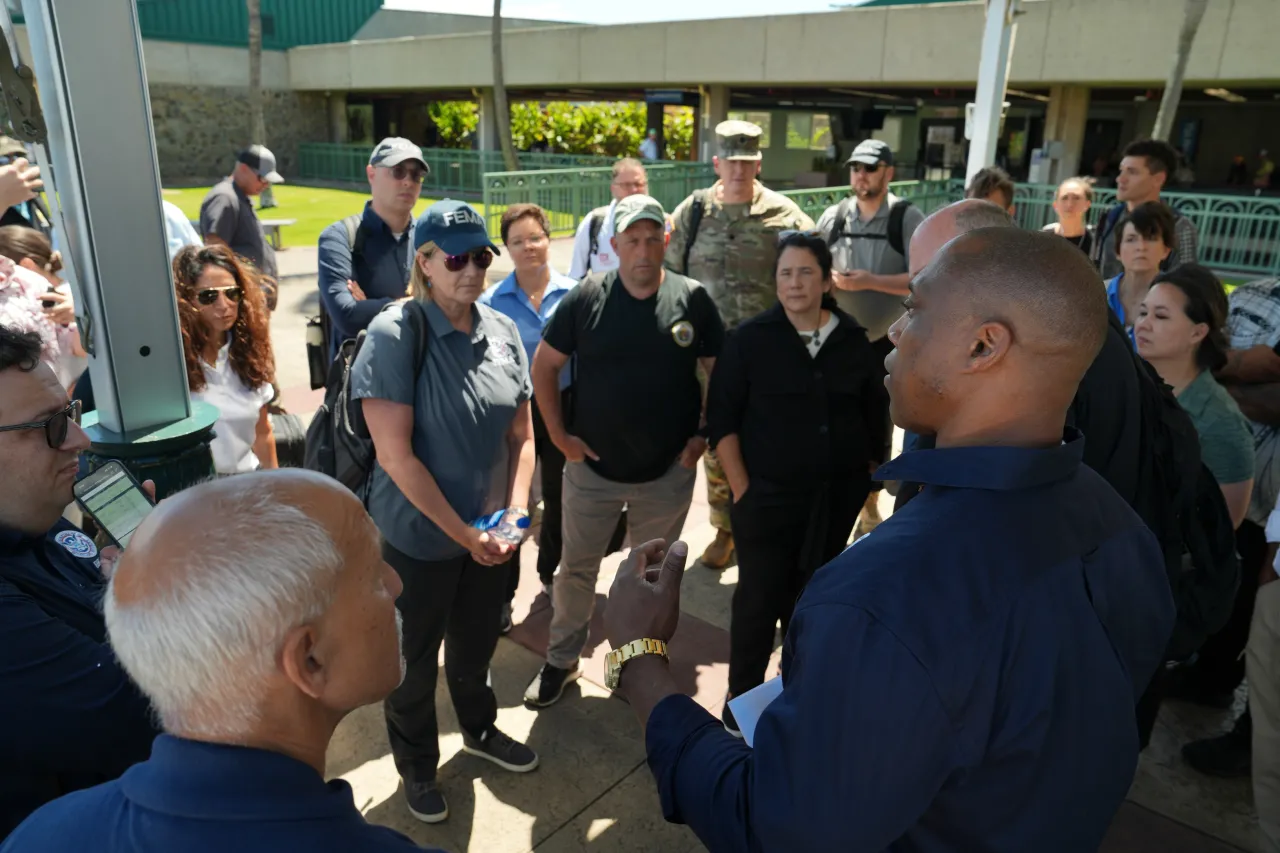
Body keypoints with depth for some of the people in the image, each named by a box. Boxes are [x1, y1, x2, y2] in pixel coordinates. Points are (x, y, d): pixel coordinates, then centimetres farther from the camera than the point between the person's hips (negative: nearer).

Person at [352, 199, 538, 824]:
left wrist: (514, 511, -9)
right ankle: (417, 766, 41)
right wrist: (463, 532, -19)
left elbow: (521, 434, 4)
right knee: (413, 657, 16)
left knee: (477, 642, 24)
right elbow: (396, 456, -21)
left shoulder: (502, 331, -2)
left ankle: (480, 730, 52)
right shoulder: (393, 336, -18)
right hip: (418, 535, -4)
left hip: (488, 532, 5)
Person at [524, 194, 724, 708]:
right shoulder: (587, 298, -7)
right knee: (577, 567, 13)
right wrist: (558, 434, -4)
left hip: (668, 471, 1)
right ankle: (561, 660, 34)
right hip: (593, 466, 0)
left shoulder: (692, 299, -6)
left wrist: (704, 434, -4)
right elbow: (544, 364, 0)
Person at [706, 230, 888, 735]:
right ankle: (740, 703, 21)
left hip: (836, 499, 3)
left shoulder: (855, 342, 1)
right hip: (766, 496, -3)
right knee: (758, 600, 2)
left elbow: (875, 420, 10)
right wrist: (741, 489, -11)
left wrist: (866, 481, 8)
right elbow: (722, 420, -7)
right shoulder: (750, 339, -7)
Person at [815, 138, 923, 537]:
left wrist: (870, 281, -23)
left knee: (878, 426, 9)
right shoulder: (833, 216, 2)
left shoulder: (908, 219, -6)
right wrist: (826, 278, -15)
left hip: (886, 341, -2)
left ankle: (869, 508, 25)